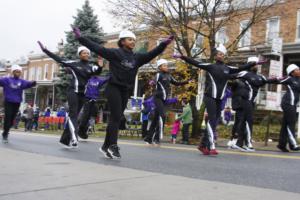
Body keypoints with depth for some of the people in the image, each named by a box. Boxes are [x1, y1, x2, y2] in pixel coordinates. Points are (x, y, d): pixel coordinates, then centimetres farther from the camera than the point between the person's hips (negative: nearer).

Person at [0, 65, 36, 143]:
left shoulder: (21, 81, 5)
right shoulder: (6, 80, 1)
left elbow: (28, 84, -12)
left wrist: (33, 83, -33)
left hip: (17, 103, 3)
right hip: (8, 102, -3)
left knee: (12, 119, 9)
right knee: (7, 118, -7)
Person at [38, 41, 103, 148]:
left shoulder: (91, 66, 9)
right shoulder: (73, 63, 4)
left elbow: (97, 72, -12)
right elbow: (58, 59, 5)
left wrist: (100, 66, -33)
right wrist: (45, 50, 4)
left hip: (82, 94, 4)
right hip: (73, 91, -4)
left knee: (73, 115, 7)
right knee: (73, 114, -18)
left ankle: (65, 139, 14)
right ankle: (74, 138, -34)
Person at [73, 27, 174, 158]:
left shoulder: (137, 57, 12)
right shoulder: (115, 53, -3)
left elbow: (151, 54, 13)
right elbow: (97, 48, -7)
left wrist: (163, 44, 6)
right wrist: (81, 38, -12)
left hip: (126, 91, 6)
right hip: (114, 88, -6)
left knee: (116, 119, 7)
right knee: (116, 118, -12)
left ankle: (106, 146, 14)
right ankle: (113, 146, -6)